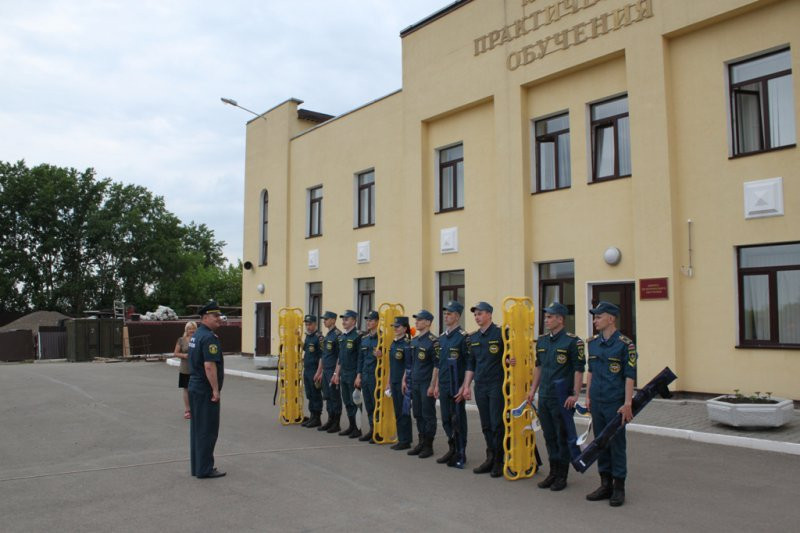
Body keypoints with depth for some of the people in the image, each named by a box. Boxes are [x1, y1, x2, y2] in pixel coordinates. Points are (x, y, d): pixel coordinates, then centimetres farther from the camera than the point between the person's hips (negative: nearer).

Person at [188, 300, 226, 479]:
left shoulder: (196, 335, 14)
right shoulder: (209, 337, -17)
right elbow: (209, 366, -25)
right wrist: (216, 390, -19)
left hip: (194, 387, 10)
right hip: (205, 390, -10)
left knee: (197, 429, 15)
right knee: (208, 430, -2)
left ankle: (198, 467, 23)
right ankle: (205, 469, 5)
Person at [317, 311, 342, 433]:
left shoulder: (338, 335, -13)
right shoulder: (326, 336, 14)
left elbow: (340, 357, -17)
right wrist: (319, 371, 19)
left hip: (333, 371, -9)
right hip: (325, 371, 9)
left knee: (335, 397, -1)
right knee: (327, 396, 13)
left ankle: (336, 424, 6)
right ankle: (330, 421, 22)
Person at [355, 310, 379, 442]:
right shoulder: (364, 338, 12)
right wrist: (358, 375, 13)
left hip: (376, 376, -7)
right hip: (365, 376, 7)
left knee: (377, 405, -1)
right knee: (368, 405, 12)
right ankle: (372, 430, 21)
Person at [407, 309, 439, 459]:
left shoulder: (433, 341, -12)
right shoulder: (414, 341, 11)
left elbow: (437, 365, -14)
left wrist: (432, 385, -17)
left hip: (427, 384, -7)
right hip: (415, 383, 7)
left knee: (428, 415, 1)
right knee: (418, 414, 13)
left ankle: (428, 446, 10)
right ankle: (421, 442, 23)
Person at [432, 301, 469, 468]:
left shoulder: (463, 337, -10)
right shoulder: (442, 338, 12)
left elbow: (470, 365, -12)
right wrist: (436, 385, 16)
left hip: (457, 387, -7)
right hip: (444, 387, 7)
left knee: (458, 420, 1)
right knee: (446, 420, 14)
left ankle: (460, 454, 11)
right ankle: (452, 449, 28)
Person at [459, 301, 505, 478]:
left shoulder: (500, 334, -7)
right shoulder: (473, 338, 11)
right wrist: (466, 386, 11)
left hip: (497, 386, -6)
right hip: (480, 387, 6)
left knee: (497, 425, -2)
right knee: (486, 426, 11)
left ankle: (499, 462, 9)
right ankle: (491, 459, 21)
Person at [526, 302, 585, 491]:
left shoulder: (572, 341, -11)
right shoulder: (541, 341, 9)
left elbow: (579, 369, -12)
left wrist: (575, 395, -17)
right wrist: (533, 389, 15)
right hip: (544, 397, 7)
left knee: (563, 437, 4)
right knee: (549, 436, 14)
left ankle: (562, 476, 15)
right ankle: (553, 472, 25)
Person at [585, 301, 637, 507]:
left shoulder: (625, 344, -10)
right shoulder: (592, 343, 8)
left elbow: (629, 376, -11)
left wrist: (627, 403, -15)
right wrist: (588, 396, 14)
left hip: (615, 404, -6)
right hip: (596, 403, 6)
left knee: (617, 445, 3)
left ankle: (619, 488, 14)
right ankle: (605, 485, 24)